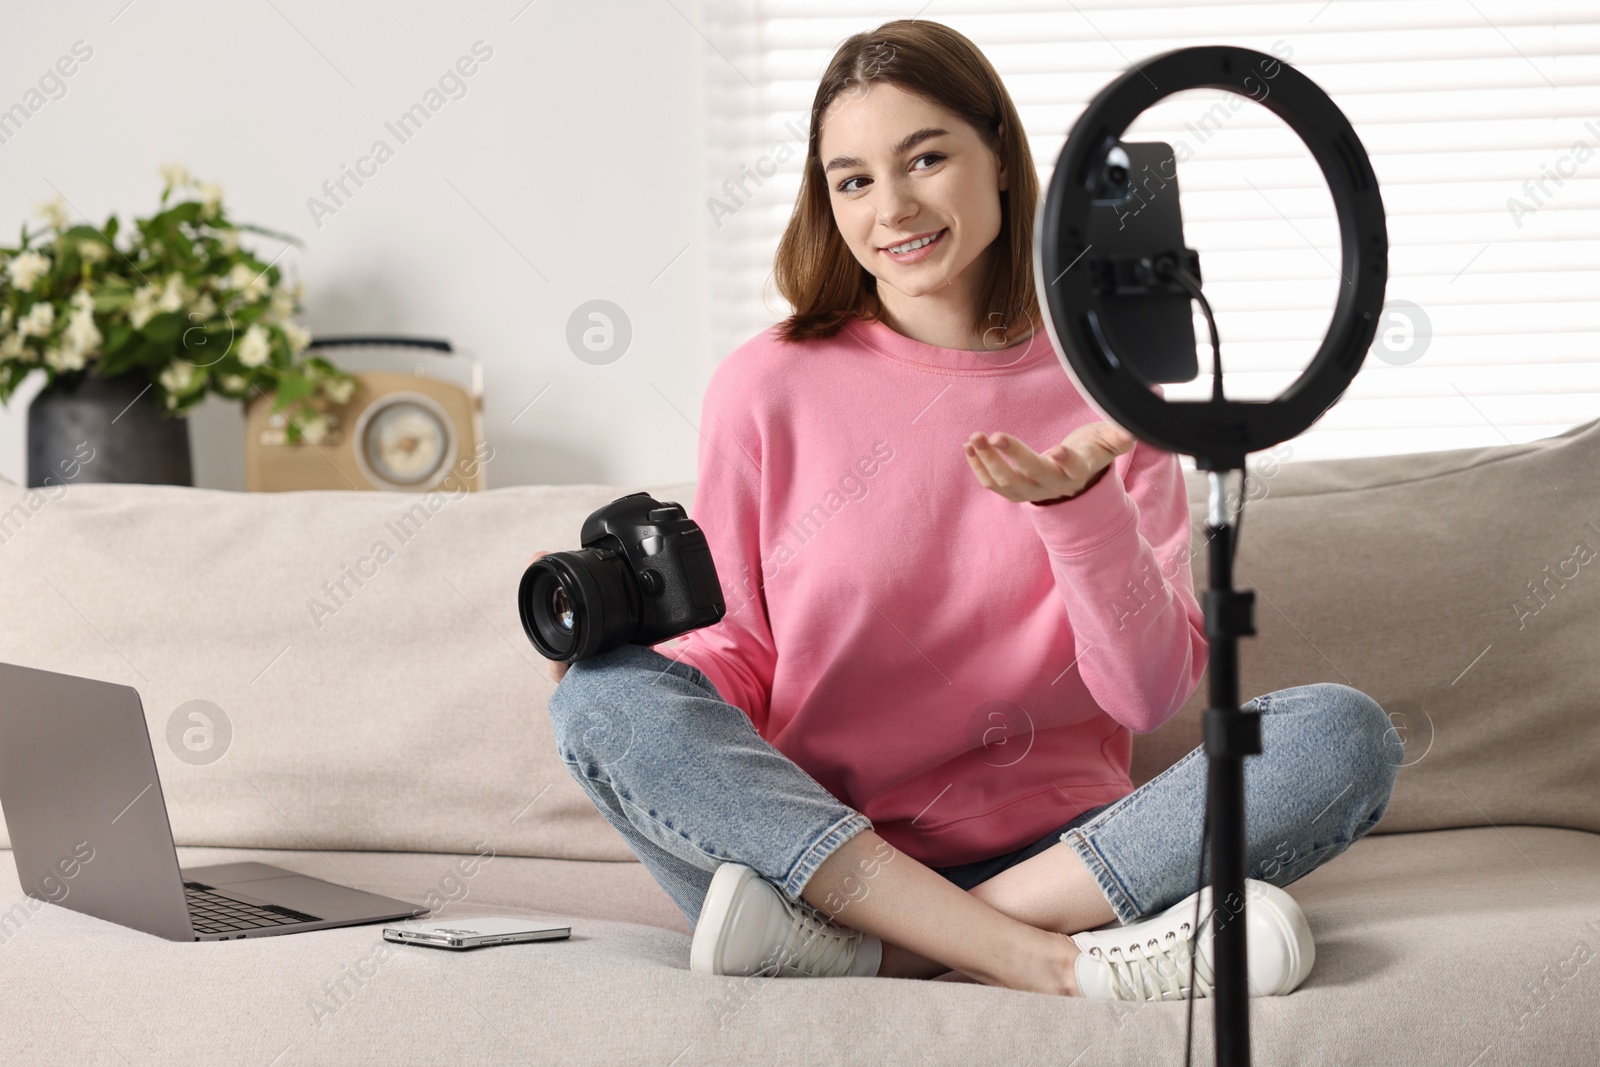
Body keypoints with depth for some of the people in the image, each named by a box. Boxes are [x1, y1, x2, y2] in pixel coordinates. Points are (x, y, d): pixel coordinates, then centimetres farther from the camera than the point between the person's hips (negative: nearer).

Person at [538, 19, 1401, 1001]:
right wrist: (625, 627, -14)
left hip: (1056, 853, 1)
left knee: (1345, 734, -21)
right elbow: (745, 655, 7)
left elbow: (1151, 692, -1)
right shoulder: (766, 389, 4)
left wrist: (1076, 502, -16)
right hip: (813, 839, 0)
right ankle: (1061, 965, -33)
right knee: (604, 693, -26)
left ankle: (858, 951, -29)